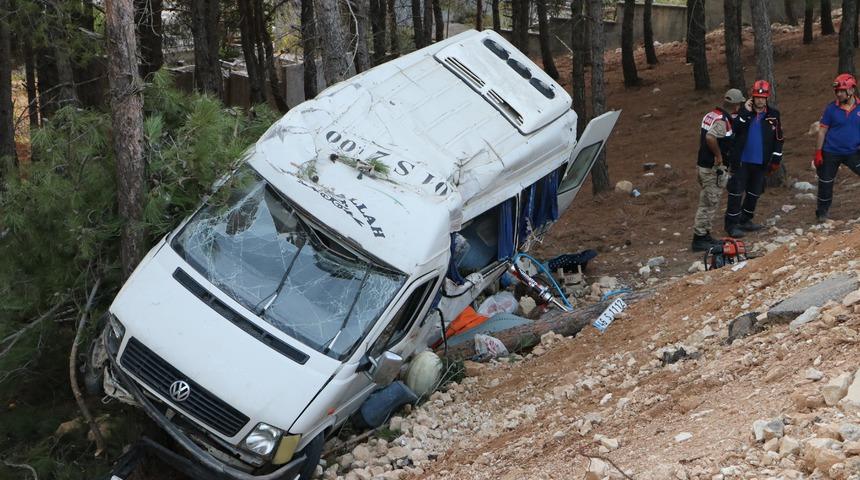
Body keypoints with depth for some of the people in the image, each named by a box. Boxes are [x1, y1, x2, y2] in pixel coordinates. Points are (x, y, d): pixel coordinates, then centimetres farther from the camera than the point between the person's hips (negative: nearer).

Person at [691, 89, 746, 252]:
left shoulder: (710, 115, 8)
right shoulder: (723, 120, -21)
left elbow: (702, 137, 17)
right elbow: (711, 137, -36)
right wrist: (719, 155, -24)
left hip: (704, 164, 9)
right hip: (714, 169, -9)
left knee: (707, 202, 17)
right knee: (709, 203, -3)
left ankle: (704, 235, 25)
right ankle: (699, 240, 1)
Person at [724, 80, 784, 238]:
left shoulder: (773, 115, 3)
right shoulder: (744, 111, -3)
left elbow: (778, 139, 7)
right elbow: (735, 130, -18)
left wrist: (776, 159, 4)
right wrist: (745, 112, -23)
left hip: (760, 163, 4)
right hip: (741, 161, -4)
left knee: (754, 193, 14)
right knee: (736, 192, -5)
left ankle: (745, 220, 27)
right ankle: (731, 224, -2)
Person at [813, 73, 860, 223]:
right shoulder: (831, 109, -5)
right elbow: (822, 131, -1)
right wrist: (818, 153, -4)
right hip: (831, 153, 0)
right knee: (825, 183, 8)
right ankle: (822, 212, 26)